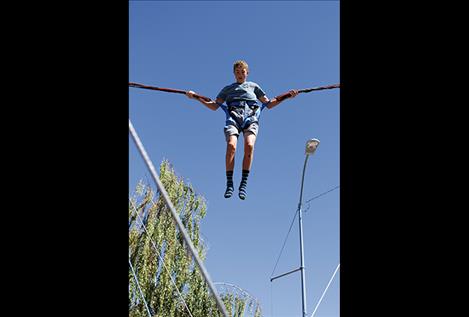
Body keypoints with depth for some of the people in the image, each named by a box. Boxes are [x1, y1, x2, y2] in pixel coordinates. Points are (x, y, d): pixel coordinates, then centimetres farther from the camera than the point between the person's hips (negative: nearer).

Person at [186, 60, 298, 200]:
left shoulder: (253, 86, 32)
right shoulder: (228, 88, 32)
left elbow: (269, 104, 26)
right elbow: (214, 106, 25)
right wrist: (197, 97, 15)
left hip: (251, 118, 0)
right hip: (233, 117, 0)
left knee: (249, 145, -29)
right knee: (231, 146, -28)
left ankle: (244, 184, -26)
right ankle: (229, 184, -23)